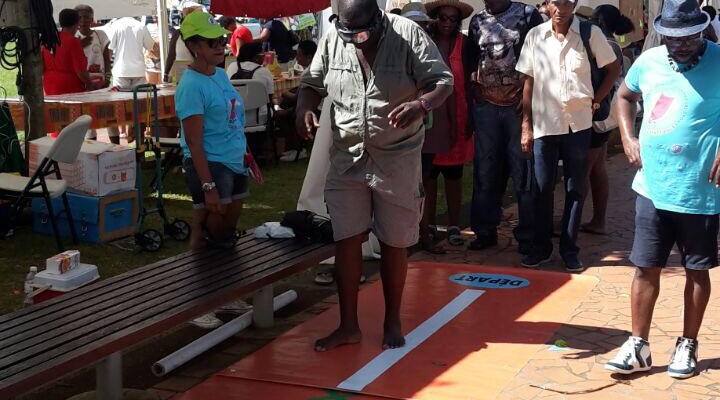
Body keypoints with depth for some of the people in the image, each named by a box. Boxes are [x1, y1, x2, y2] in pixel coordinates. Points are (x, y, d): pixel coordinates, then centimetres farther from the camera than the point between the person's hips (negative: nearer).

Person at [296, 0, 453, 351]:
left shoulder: (408, 34, -12)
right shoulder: (332, 38, -2)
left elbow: (443, 82, -12)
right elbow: (312, 83, 9)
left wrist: (421, 104, -34)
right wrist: (304, 109, -13)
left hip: (397, 159, -2)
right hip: (347, 159, 3)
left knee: (394, 243, 7)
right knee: (346, 241, 3)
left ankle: (392, 322, 24)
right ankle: (348, 325, 16)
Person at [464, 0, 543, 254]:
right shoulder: (477, 22, 11)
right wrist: (470, 107, 11)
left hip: (519, 104, -3)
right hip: (485, 105, 4)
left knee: (524, 170, -1)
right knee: (485, 170, 8)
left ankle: (527, 235, 7)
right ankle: (485, 230, 17)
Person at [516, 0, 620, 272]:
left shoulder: (590, 34, -6)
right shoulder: (535, 36, -1)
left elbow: (613, 69, 7)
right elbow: (529, 82, 3)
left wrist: (596, 100, -1)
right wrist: (526, 126, 2)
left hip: (578, 124, -1)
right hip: (544, 124, 1)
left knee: (575, 189, 7)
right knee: (542, 189, 7)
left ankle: (569, 249, 19)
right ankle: (541, 247, 21)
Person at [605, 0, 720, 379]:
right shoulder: (648, 61, 1)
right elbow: (624, 96, 20)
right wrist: (628, 138, 6)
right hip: (652, 187, 3)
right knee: (646, 268, 7)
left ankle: (687, 346, 24)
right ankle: (638, 346, 16)